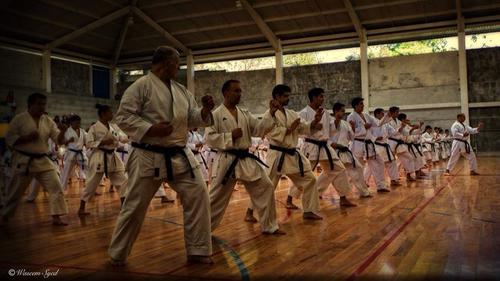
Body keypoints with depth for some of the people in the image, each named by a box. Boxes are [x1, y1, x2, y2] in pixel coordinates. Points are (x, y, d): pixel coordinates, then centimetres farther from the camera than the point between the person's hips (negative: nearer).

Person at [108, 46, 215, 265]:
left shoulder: (181, 90, 12)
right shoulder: (141, 86, -10)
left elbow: (191, 119, 13)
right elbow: (123, 117, -13)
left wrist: (205, 111, -6)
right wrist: (150, 129, -23)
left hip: (179, 156, 6)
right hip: (148, 157, -6)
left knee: (198, 196, -1)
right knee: (135, 206, 3)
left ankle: (197, 251, 11)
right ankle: (117, 255, 23)